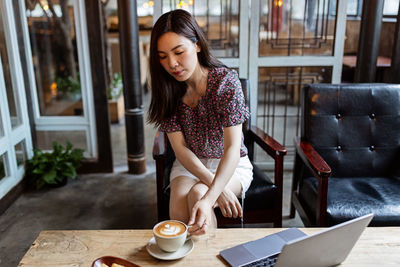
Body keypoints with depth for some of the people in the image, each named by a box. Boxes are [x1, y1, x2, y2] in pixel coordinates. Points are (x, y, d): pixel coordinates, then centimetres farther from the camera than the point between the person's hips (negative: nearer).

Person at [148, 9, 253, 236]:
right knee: (178, 201, -27)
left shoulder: (226, 81, -20)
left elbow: (232, 148, -27)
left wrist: (208, 198, -42)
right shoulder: (168, 90, -8)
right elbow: (180, 147, -11)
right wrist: (216, 187, -25)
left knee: (197, 195, -30)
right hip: (189, 165, 3)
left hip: (230, 164, -2)